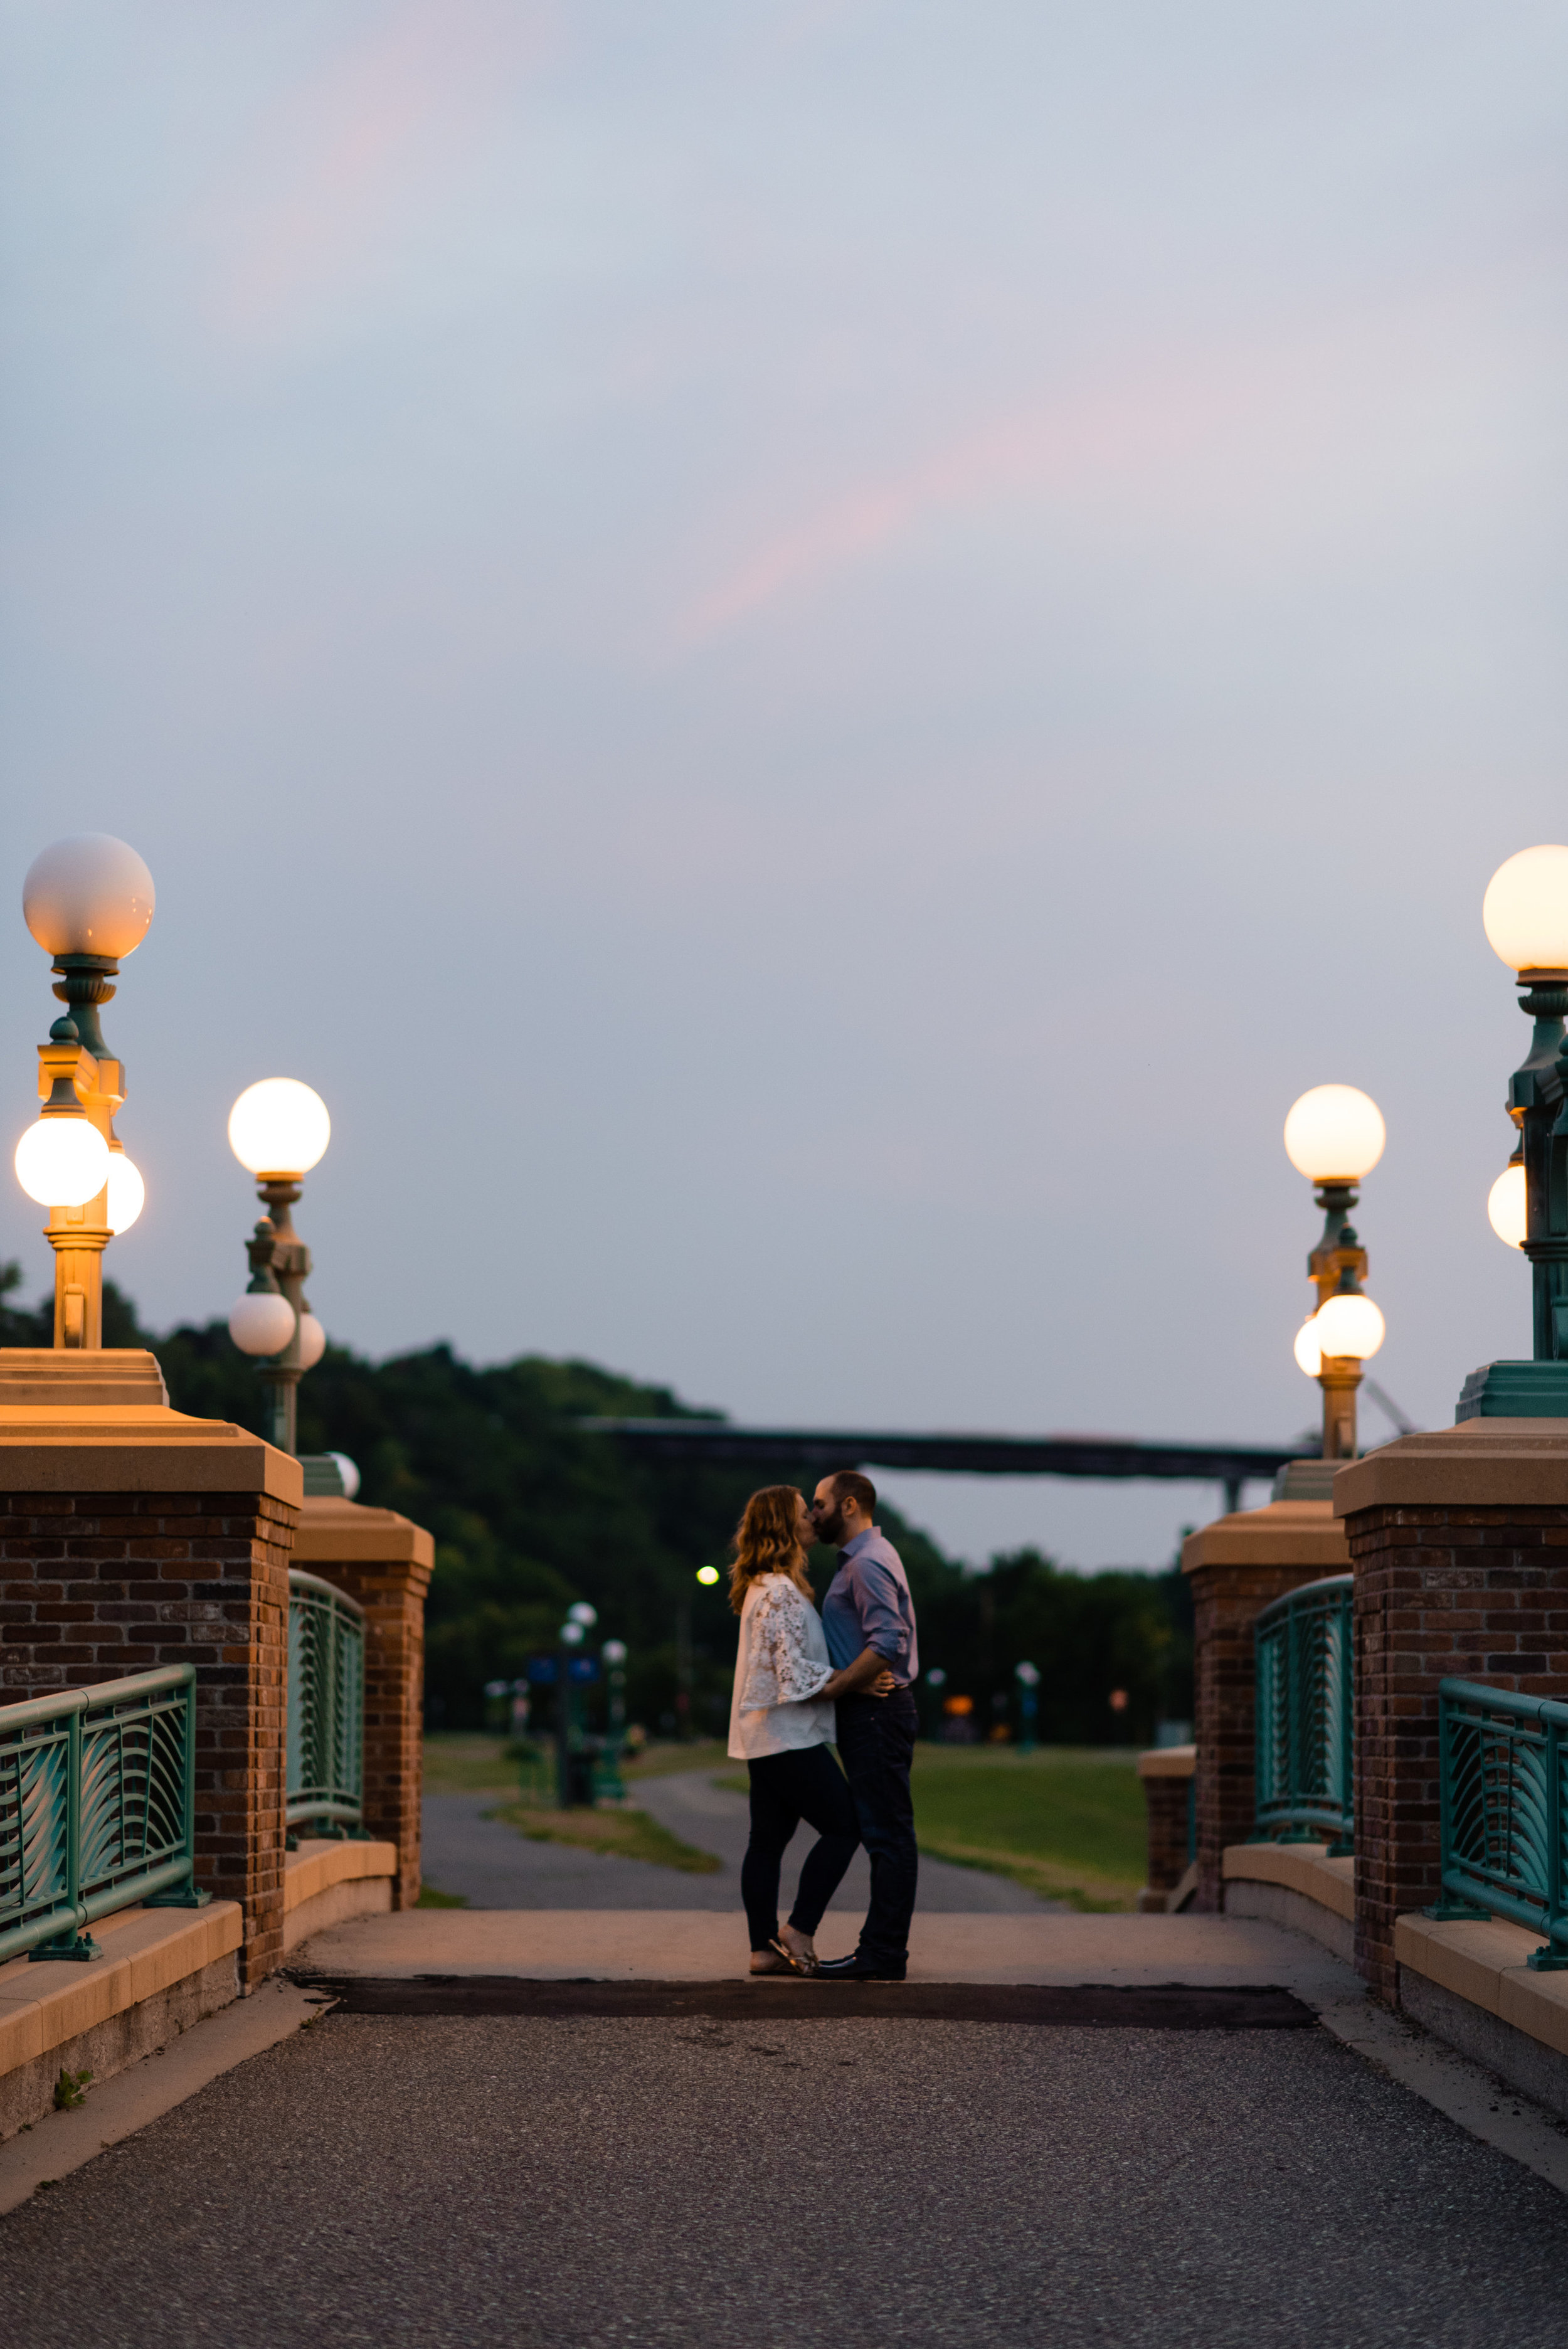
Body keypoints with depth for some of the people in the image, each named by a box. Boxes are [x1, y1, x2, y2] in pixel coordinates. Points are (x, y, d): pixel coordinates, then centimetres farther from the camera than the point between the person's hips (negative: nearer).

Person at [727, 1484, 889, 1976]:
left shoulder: (761, 1587, 14)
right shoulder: (783, 1593, -18)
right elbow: (797, 1678, -21)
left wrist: (843, 1677, 9)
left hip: (761, 1735, 10)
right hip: (789, 1737, -10)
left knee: (768, 1840, 9)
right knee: (843, 1827, -3)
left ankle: (764, 1948, 11)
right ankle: (799, 1930, -4)